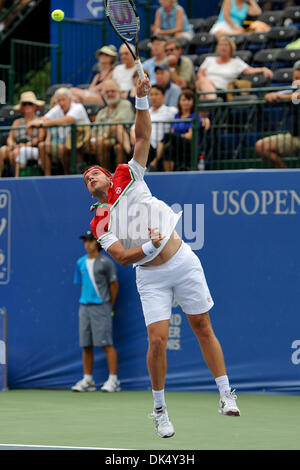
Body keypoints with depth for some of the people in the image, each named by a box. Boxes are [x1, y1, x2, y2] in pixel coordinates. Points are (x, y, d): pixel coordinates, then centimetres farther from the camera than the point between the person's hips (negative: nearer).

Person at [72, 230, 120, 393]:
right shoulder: (81, 263, 12)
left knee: (106, 344, -9)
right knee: (86, 345, 6)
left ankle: (113, 380, -8)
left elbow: (114, 285, 1)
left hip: (100, 307, -6)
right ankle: (87, 380, 11)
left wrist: (109, 306, 5)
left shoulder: (105, 262, -4)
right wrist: (85, 301, 12)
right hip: (84, 306, 6)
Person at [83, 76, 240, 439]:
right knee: (158, 340, -10)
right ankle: (159, 409, 5)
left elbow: (143, 136, -3)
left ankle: (225, 394, 11)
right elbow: (122, 257, -9)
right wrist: (148, 248, -25)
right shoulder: (99, 224, 1)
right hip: (150, 277, 0)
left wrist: (142, 100, -15)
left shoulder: (129, 179, 3)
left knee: (202, 328, 4)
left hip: (183, 262, 1)